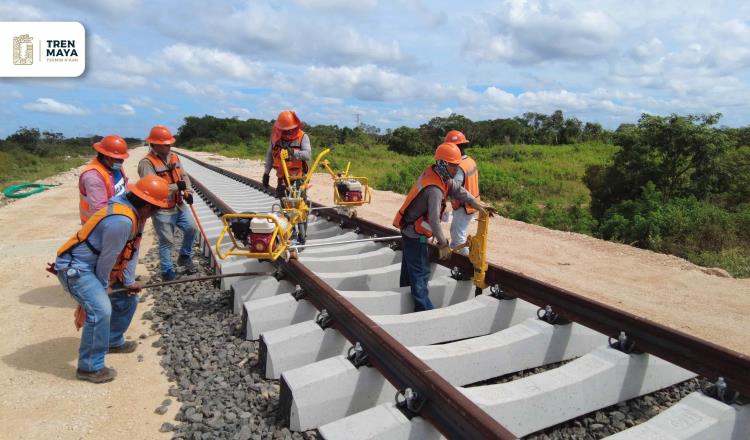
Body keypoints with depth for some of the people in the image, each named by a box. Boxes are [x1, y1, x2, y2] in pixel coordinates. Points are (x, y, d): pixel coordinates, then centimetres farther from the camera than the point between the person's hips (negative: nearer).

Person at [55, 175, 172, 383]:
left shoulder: (136, 214, -1)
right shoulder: (121, 220, -33)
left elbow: (132, 250, 4)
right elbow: (107, 258, -23)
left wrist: (129, 281, 2)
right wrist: (103, 285, -8)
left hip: (96, 266, 10)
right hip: (75, 267, -10)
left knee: (128, 298, 15)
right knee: (101, 310, -22)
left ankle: (113, 341, 34)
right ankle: (89, 367, -7)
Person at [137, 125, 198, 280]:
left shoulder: (174, 157, 8)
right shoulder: (147, 163, -16)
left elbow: (184, 176, 10)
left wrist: (188, 191, -9)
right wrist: (176, 186, -20)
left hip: (179, 205, 7)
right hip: (162, 210, -7)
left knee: (192, 228, 7)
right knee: (167, 242, 2)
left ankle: (184, 257, 29)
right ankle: (167, 272, 17)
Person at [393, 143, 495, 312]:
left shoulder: (432, 171, -3)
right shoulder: (435, 190, -29)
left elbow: (457, 189, 4)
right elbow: (434, 220, -27)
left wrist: (476, 204, -5)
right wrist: (443, 244, -17)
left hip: (409, 230, 10)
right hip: (416, 234, -10)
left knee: (410, 268, 21)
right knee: (420, 273, -5)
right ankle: (424, 309, 0)